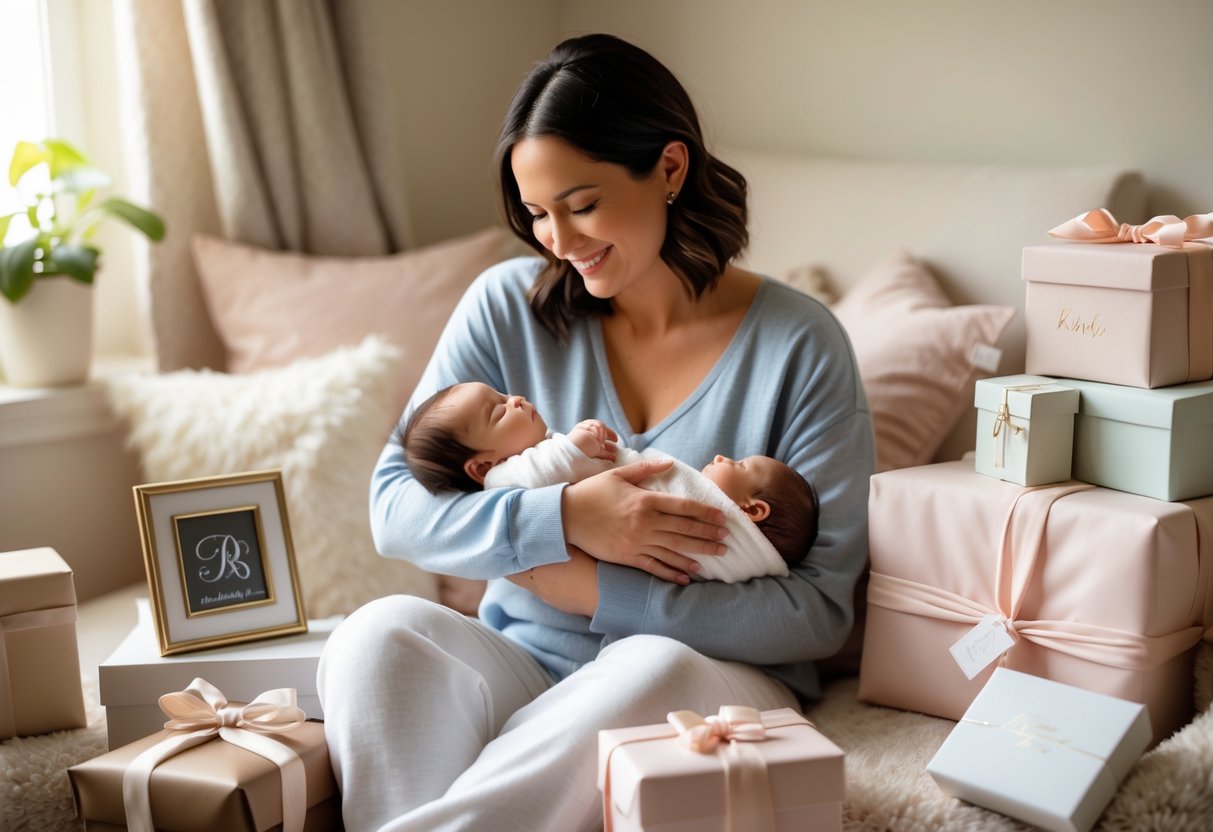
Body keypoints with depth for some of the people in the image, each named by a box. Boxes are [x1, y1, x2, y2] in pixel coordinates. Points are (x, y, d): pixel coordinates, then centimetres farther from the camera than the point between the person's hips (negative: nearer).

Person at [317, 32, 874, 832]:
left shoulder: (800, 345, -6)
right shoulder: (507, 306, 3)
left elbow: (820, 610, -10)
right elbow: (395, 507, -2)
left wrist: (592, 589, -17)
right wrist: (562, 519, -19)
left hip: (718, 677, -2)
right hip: (524, 664, 3)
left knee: (654, 670, -37)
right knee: (386, 630, -28)